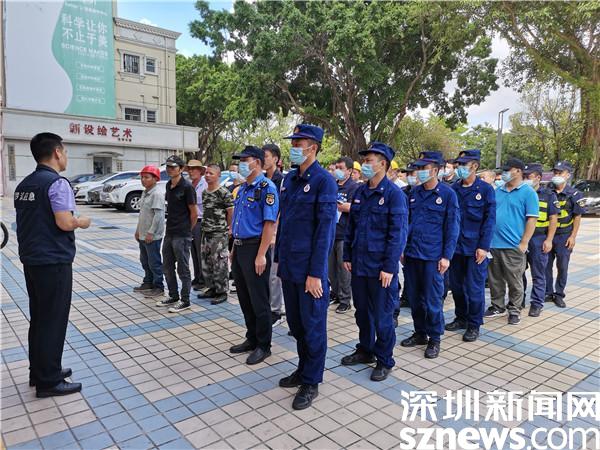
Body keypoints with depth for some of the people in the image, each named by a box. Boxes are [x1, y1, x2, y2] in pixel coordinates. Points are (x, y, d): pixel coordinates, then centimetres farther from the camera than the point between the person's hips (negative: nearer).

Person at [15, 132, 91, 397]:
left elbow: (32, 221, 17)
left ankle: (39, 371, 30)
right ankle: (48, 381, 10)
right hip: (54, 261, -9)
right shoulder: (57, 182, -15)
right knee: (53, 321, 1)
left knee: (38, 318, 17)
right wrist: (81, 222, -3)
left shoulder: (24, 185, 12)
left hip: (30, 260, 9)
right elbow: (64, 223, -23)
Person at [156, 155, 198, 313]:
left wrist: (187, 230, 0)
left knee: (183, 268, 1)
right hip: (169, 233, 8)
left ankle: (185, 301, 12)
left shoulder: (187, 187, -13)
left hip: (182, 235, -8)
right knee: (167, 267, 16)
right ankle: (173, 296, 30)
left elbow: (194, 212, -10)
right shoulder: (168, 185, 10)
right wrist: (172, 226, 14)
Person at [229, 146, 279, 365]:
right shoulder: (243, 188, 14)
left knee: (259, 301, 2)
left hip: (255, 248, -9)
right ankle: (251, 339, 31)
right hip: (239, 248, 9)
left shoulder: (267, 188, -12)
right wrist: (234, 249, 17)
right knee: (244, 298, 16)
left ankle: (263, 346, 16)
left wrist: (261, 255, -22)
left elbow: (270, 223, -18)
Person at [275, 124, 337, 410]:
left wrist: (315, 273, -18)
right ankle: (303, 369, 38)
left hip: (309, 268, -7)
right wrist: (279, 258, 14)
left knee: (313, 325, 7)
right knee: (295, 322, 19)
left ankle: (311, 382, 23)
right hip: (289, 265, 7)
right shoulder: (289, 179, 10)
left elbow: (325, 229, -16)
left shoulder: (324, 181, -12)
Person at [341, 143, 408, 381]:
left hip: (380, 268, -6)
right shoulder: (360, 193, 9)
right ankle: (365, 350, 36)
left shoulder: (394, 194, -11)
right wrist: (347, 256, 10)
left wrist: (389, 267, -17)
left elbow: (398, 233, -14)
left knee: (382, 316, 6)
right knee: (362, 311, 18)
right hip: (359, 264, 6)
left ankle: (385, 360, 23)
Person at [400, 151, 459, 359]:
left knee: (432, 300, 3)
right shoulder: (413, 193, 9)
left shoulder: (447, 194, -4)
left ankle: (434, 338, 21)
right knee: (414, 298, 13)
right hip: (411, 254, 5)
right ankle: (420, 333, 30)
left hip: (433, 256, -5)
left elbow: (452, 227, -5)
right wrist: (402, 249, 10)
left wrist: (446, 256, -10)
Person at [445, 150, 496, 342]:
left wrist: (484, 247, -12)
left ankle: (474, 325, 18)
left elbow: (489, 220, -7)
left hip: (475, 247, -4)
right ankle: (461, 318, 30)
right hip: (455, 246, 4)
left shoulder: (485, 189, -4)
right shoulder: (454, 188, 6)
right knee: (456, 286, 13)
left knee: (474, 288, 3)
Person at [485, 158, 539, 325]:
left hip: (513, 246, -5)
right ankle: (497, 307, 28)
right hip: (493, 244, 5)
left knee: (514, 281, 6)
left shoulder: (528, 192, -4)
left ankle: (514, 310, 20)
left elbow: (532, 219, -8)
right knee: (495, 279, 13)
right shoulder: (498, 191, 12)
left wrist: (524, 243, -13)